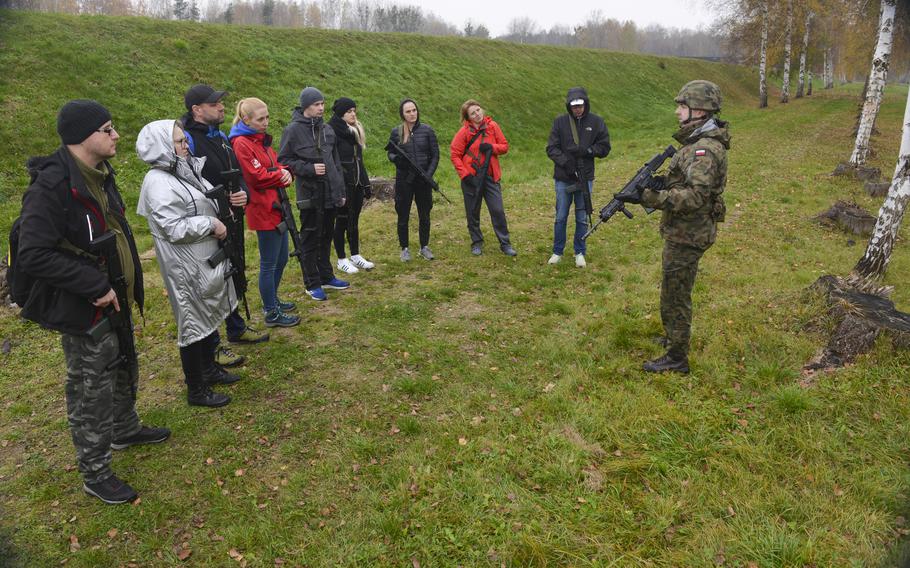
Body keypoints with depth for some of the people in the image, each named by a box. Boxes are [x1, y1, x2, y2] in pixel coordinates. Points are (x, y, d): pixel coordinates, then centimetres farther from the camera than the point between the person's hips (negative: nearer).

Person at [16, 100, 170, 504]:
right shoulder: (52, 186, -24)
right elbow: (33, 255, -28)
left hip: (116, 300, 9)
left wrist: (126, 284, 11)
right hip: (84, 311, -9)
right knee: (91, 391, 5)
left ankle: (125, 429, 49)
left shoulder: (99, 174, 5)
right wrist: (95, 286, -25)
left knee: (124, 370, 25)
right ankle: (94, 474, 22)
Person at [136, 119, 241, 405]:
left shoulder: (187, 169, 9)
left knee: (210, 314, 21)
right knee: (194, 322, 1)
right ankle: (196, 390, 15)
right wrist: (211, 224, -17)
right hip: (186, 266, -9)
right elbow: (175, 228, -24)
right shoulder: (158, 182, -19)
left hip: (206, 258, 9)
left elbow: (207, 203, 24)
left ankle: (209, 368, 39)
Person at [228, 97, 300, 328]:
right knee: (269, 263, 1)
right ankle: (271, 314, 13)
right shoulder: (242, 144, -14)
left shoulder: (262, 139, 14)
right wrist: (282, 176, -5)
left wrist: (286, 172, -9)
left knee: (281, 259, 19)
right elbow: (258, 177, -19)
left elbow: (276, 165, 14)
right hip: (263, 210, -9)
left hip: (277, 207, 9)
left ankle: (272, 300, 36)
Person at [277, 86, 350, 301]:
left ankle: (326, 277, 29)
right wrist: (309, 168, -17)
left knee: (326, 237, 15)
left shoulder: (327, 130, 11)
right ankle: (312, 283, 14)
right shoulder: (293, 130, -7)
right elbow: (284, 160, -6)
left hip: (330, 194, 6)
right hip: (310, 194, -6)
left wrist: (340, 191, 14)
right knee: (311, 239, 3)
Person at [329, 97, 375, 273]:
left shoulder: (356, 131, 12)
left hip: (357, 184, 7)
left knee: (354, 220, 15)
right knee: (342, 221, 3)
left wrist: (366, 183, 15)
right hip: (343, 184, -7)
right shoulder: (333, 133, -14)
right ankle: (342, 260, 13)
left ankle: (355, 256, 26)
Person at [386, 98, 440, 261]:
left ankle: (424, 247, 27)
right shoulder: (396, 132, 0)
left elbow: (435, 154, 1)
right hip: (404, 180, 0)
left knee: (424, 215, 11)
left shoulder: (427, 130, -1)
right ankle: (404, 248, 21)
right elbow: (390, 153, 7)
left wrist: (429, 174, -10)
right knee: (403, 216, 7)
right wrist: (396, 158, -16)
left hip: (423, 180, 1)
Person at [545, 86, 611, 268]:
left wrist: (586, 150, -17)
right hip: (563, 179, 0)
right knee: (560, 217, 9)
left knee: (582, 218, 9)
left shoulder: (596, 122, -1)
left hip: (585, 178, 0)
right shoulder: (560, 122, -3)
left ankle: (580, 252, 23)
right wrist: (565, 162, -21)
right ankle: (557, 251, 24)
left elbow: (604, 148, 0)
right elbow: (551, 148, -6)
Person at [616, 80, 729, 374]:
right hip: (684, 231, 10)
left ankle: (676, 358, 12)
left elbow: (695, 197, -32)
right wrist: (662, 182, -6)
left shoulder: (705, 149, -23)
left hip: (687, 236, -10)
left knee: (674, 297, 0)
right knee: (677, 291, 24)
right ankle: (676, 337, 42)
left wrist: (647, 196, -34)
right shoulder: (699, 142, 10)